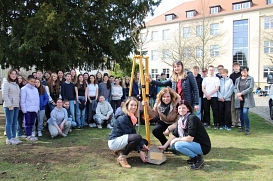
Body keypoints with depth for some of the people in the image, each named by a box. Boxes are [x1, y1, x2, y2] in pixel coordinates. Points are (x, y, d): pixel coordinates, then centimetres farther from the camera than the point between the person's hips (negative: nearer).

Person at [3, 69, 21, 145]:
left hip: (16, 106, 7)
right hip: (9, 106, -7)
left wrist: (18, 104, 10)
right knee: (9, 122, -5)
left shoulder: (16, 84, 18)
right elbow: (4, 95, -12)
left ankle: (14, 137, 16)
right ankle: (9, 139, 0)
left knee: (15, 122, 10)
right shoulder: (6, 83, -5)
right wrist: (10, 105, -16)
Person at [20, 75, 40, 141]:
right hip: (27, 109, -5)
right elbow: (22, 100, -8)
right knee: (28, 123, 1)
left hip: (34, 109, 5)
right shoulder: (24, 89, -4)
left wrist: (37, 108, 8)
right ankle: (28, 136, 6)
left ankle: (30, 134, 19)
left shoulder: (36, 89, 13)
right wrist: (24, 109, -12)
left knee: (32, 123, 11)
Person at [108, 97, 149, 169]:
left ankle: (121, 151, 9)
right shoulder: (123, 118, -22)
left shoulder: (133, 117, 5)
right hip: (114, 141, -9)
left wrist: (143, 145, -8)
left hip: (121, 140, 9)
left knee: (144, 142, 10)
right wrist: (140, 151, -23)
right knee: (137, 137, -31)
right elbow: (129, 135, -23)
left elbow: (133, 133, 3)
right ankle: (122, 157, -15)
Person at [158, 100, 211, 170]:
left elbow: (190, 138, -25)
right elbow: (174, 135, 9)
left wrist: (176, 139, -12)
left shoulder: (192, 118, -21)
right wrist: (164, 146, 5)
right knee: (173, 144, 6)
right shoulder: (181, 119, 4)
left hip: (203, 146, -9)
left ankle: (198, 159, -8)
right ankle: (194, 156, 10)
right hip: (194, 143, 9)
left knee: (178, 145, -25)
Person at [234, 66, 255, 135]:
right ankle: (242, 127, 23)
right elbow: (235, 88, 10)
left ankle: (247, 129, -6)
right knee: (241, 113, 8)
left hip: (247, 99, -4)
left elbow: (250, 88, -8)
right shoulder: (237, 79, 15)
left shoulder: (251, 79, 2)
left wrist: (241, 93, -14)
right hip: (239, 99, 4)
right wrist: (238, 95, -8)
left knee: (245, 113, -14)